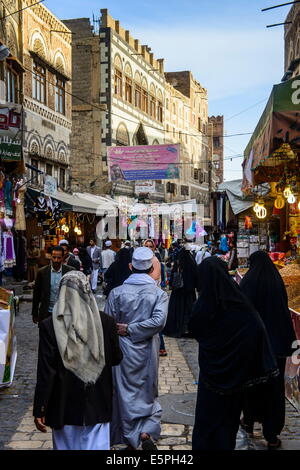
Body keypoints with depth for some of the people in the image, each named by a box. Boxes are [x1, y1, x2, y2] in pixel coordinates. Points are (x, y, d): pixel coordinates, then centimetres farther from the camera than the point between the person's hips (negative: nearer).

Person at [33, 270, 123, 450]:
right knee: (96, 446, 12)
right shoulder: (106, 322, -10)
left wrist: (39, 409, -4)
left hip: (64, 404, 0)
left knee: (66, 444, 16)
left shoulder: (49, 325, -13)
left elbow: (46, 370, -12)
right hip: (98, 403, 0)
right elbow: (116, 359, 2)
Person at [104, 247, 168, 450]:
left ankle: (131, 437, 18)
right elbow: (159, 320, -20)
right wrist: (132, 329, -13)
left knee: (126, 392, 12)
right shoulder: (159, 293, -7)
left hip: (123, 349, 0)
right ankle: (147, 430, 1)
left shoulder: (117, 292, -6)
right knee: (148, 391, 18)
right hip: (148, 351, 0)